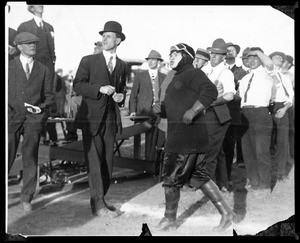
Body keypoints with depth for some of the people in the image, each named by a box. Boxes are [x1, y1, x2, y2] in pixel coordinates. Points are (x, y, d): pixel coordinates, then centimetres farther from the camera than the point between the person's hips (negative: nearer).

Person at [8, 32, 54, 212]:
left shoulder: (44, 70, 17)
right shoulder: (9, 67, 10)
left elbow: (49, 95, 13)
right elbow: (7, 94, 4)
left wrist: (43, 108, -7)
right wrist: (23, 105, -10)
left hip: (34, 118, 2)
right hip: (12, 116, -1)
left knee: (30, 159, 0)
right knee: (7, 157, -4)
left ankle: (27, 198, 10)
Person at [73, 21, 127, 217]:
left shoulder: (122, 66, 13)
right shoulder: (88, 61, 1)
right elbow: (78, 85, -5)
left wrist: (121, 96, 2)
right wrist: (100, 89, -17)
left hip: (111, 119, 4)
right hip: (92, 118, -4)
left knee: (108, 161, 6)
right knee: (94, 161, -7)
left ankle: (100, 199, 17)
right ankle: (98, 203, -4)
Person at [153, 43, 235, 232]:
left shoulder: (193, 74, -8)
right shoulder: (177, 78, 22)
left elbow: (211, 91, -25)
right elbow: (172, 109, 25)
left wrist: (193, 110, -30)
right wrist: (159, 109, 5)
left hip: (188, 133, -10)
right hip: (179, 133, 10)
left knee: (172, 177, -1)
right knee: (198, 176, 13)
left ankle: (170, 220, 12)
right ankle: (226, 213, 16)